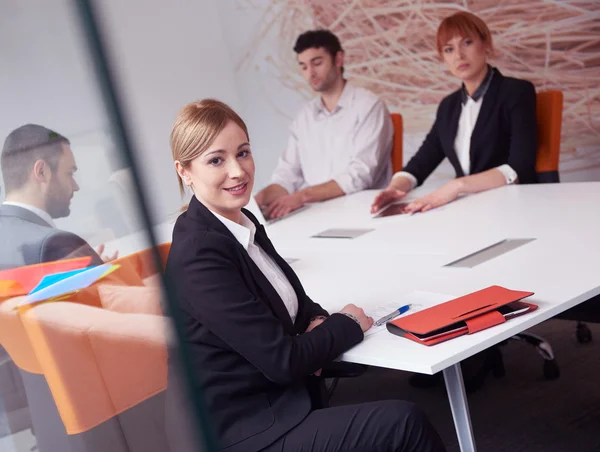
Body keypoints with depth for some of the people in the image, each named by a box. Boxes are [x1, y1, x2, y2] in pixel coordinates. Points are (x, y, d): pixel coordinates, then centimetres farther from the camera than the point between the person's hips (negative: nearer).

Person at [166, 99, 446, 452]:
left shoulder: (243, 222, 4)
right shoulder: (198, 256, -21)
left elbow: (294, 300, 17)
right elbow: (282, 360, -20)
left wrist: (319, 324, -4)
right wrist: (346, 324, -6)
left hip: (283, 401, 7)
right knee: (403, 424, -16)